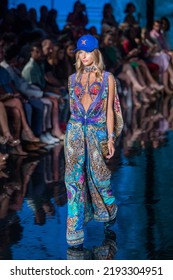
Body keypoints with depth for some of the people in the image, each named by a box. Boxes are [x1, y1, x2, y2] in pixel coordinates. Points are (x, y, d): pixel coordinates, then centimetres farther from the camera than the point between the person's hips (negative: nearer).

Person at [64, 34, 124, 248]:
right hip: (75, 130, 2)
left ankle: (109, 213, 36)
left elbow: (109, 110, 0)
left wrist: (110, 138, -6)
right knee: (74, 178, -3)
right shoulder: (73, 78, 10)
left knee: (98, 176, 5)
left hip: (97, 131, -2)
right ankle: (75, 233, 2)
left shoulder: (107, 78, 2)